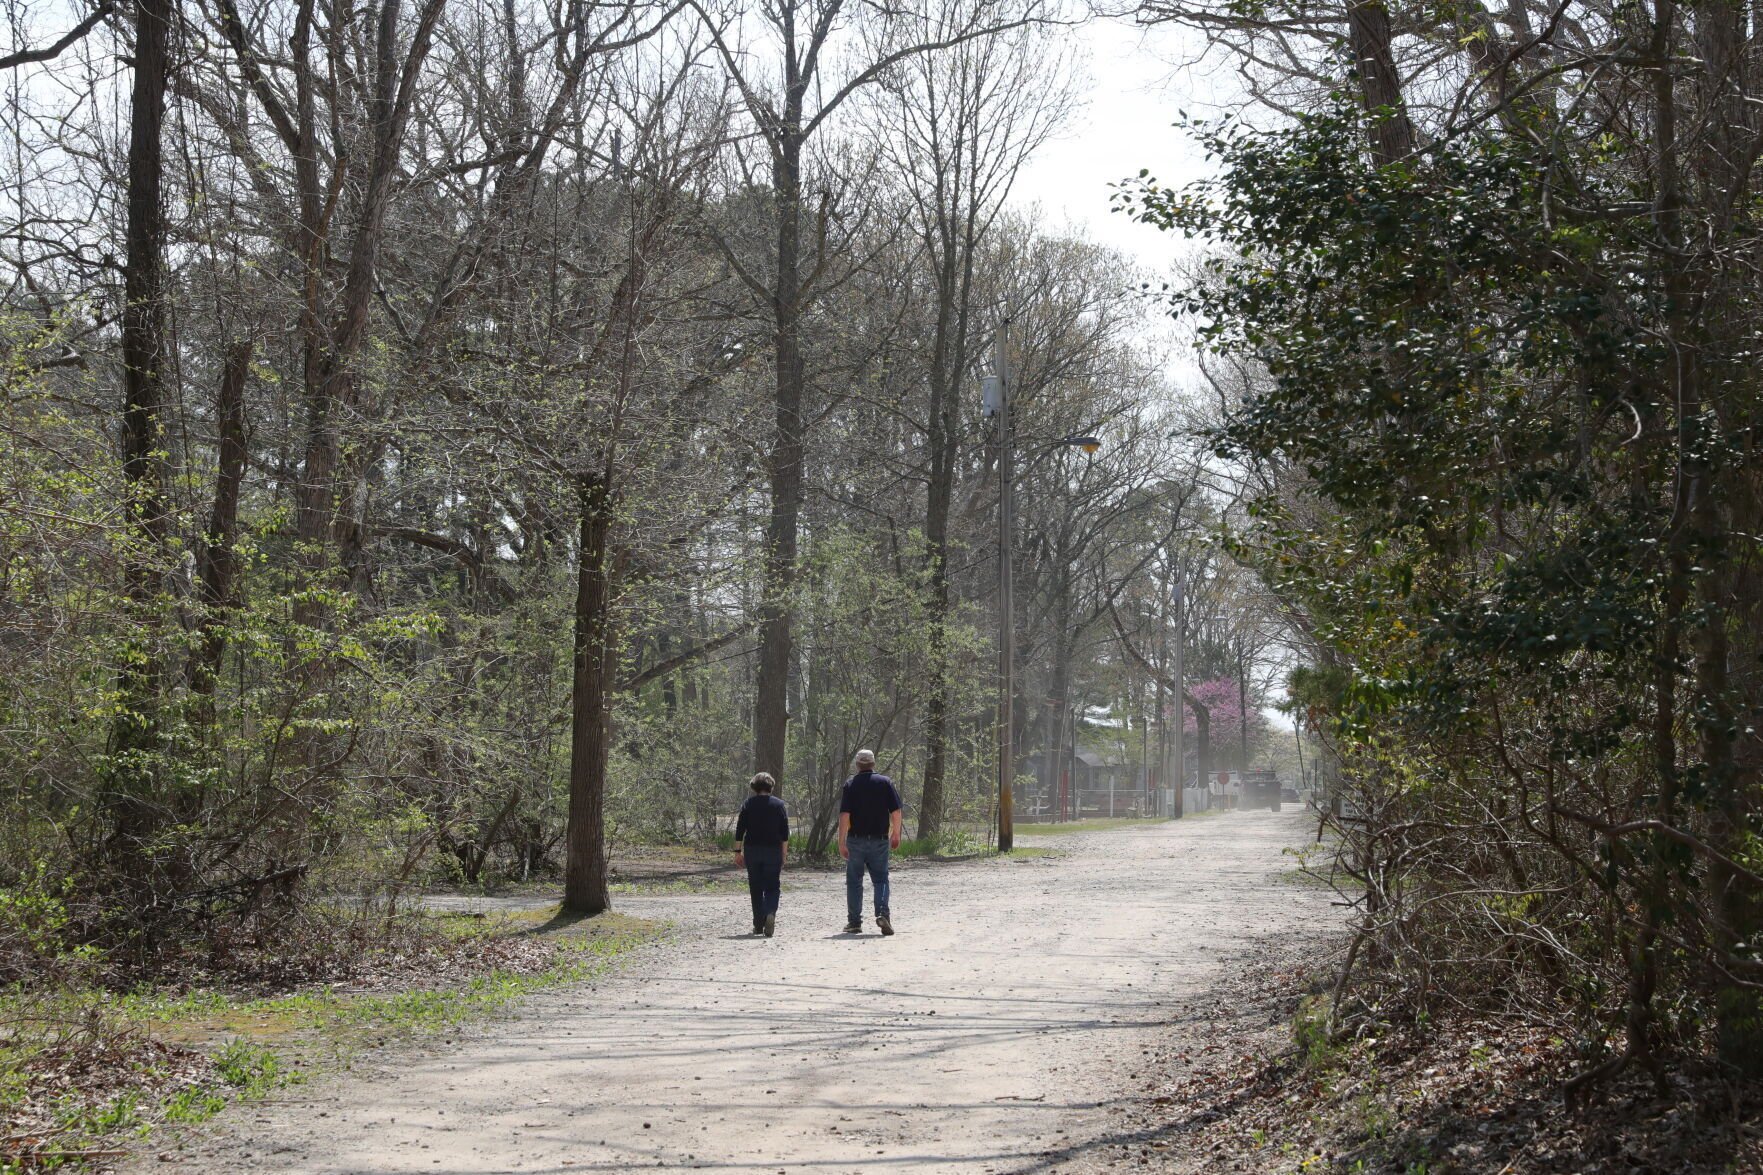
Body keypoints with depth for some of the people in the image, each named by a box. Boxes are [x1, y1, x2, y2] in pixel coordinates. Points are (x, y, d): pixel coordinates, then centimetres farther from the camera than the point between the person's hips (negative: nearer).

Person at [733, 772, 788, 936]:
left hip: (752, 850, 1)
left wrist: (738, 851, 4)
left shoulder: (748, 804, 2)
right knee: (772, 886, 4)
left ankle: (758, 925, 9)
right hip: (773, 851, -1)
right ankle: (770, 913, -23)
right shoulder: (779, 804, 1)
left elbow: (740, 829, 0)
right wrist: (784, 852, 5)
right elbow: (785, 832, 0)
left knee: (755, 888, 9)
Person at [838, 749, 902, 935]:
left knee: (854, 881, 9)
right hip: (879, 840, 1)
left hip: (856, 840, -1)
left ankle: (854, 922, 9)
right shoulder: (885, 782, 0)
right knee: (880, 879, 7)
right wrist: (896, 834, 11)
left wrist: (842, 842, -8)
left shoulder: (850, 784, -3)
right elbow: (896, 812, -2)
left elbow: (844, 815, -9)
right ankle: (882, 913, -15)